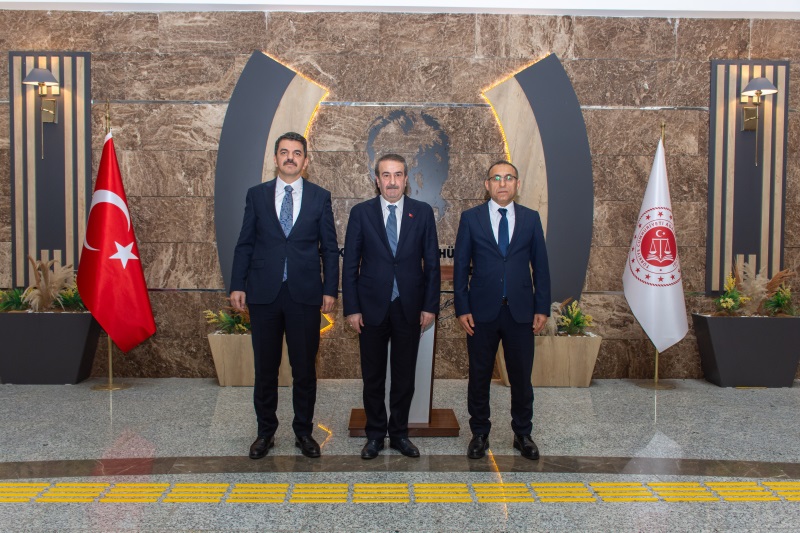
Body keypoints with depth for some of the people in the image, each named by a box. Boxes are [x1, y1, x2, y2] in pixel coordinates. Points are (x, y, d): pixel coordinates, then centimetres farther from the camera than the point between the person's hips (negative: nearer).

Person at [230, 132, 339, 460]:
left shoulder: (320, 197, 5)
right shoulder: (257, 195, 7)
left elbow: (329, 248, 4)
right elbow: (244, 244, 6)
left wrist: (330, 290, -2)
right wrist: (237, 285, -1)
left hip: (305, 295, 0)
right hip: (264, 294, 1)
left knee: (304, 368, 7)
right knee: (265, 368, 10)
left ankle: (303, 432, 23)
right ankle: (265, 431, 25)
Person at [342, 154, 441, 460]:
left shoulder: (423, 212, 2)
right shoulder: (361, 213, 0)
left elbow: (432, 263, 3)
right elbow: (350, 264, 0)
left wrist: (430, 306, -2)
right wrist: (351, 308, -5)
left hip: (410, 308, 1)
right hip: (372, 307, 0)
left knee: (404, 376, 10)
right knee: (372, 377, 10)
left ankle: (399, 433, 27)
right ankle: (375, 434, 26)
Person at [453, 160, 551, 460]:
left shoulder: (531, 218, 6)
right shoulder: (470, 218, 2)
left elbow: (540, 266, 6)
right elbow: (460, 265, 1)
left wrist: (542, 308, 0)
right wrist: (461, 308, -5)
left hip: (520, 311, 1)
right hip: (482, 311, -1)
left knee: (521, 377, 9)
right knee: (479, 376, 8)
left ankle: (523, 434, 26)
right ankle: (479, 434, 25)